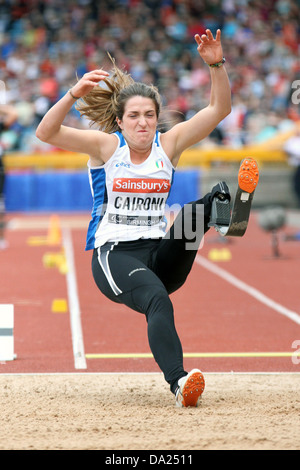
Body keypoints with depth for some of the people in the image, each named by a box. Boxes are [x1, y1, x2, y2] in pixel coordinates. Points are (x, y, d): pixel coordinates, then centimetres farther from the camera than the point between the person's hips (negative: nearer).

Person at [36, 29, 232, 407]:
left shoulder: (168, 144, 8)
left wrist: (216, 65, -13)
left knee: (194, 213, -26)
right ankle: (178, 383, -50)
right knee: (157, 300, -35)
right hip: (114, 255, -4)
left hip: (160, 254, 4)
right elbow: (46, 133, -14)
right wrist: (75, 94, -28)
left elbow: (219, 109, 3)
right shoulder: (106, 146, 0)